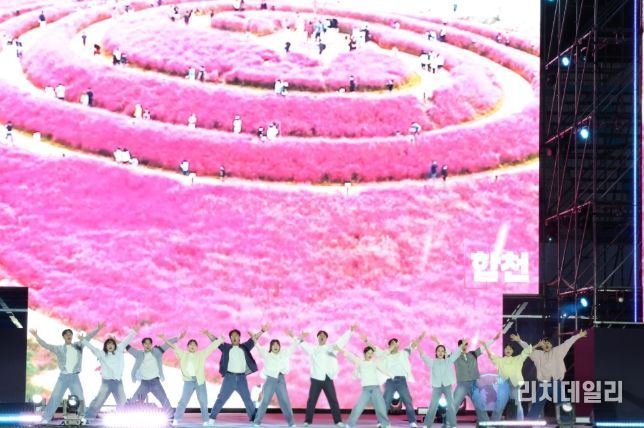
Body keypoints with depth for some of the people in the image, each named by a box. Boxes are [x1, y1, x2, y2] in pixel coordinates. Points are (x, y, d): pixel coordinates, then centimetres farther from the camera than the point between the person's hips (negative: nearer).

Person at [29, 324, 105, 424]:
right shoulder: (59, 348, 4)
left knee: (80, 398, 5)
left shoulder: (78, 345, 9)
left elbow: (88, 336, 9)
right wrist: (36, 336, -13)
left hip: (74, 377, 2)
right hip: (63, 376, -2)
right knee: (55, 397, -7)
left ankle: (81, 418, 20)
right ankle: (46, 419, -6)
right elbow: (46, 345, -2)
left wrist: (97, 329, 0)